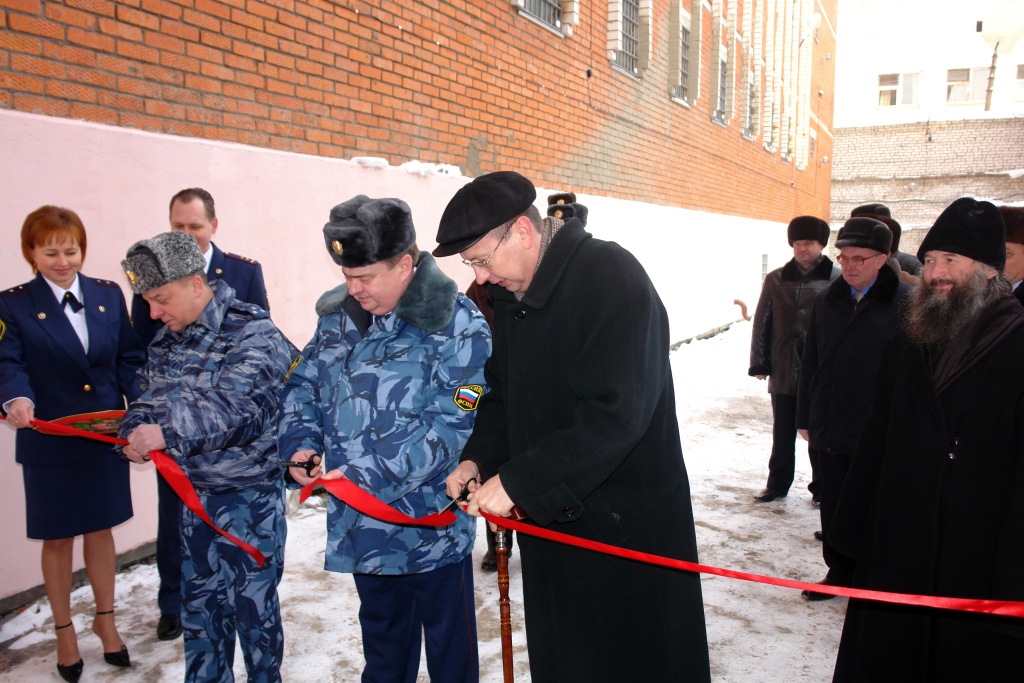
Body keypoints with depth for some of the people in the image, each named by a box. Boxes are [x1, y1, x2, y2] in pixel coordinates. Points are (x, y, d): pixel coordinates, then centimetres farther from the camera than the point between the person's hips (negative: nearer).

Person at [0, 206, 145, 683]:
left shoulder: (109, 295, 4)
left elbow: (129, 359, 4)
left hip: (106, 437, 2)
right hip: (50, 444, -2)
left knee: (101, 530, 15)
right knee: (58, 538, 12)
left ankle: (105, 620, 34)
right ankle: (64, 631, 32)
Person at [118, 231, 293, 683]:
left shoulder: (252, 333, -17)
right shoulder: (167, 338, 7)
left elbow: (233, 407, -29)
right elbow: (150, 397, 11)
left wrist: (165, 433, -39)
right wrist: (135, 431, -11)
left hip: (249, 496, -7)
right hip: (194, 491, 7)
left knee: (252, 603, 7)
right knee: (198, 601, 19)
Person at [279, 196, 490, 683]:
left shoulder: (458, 326, -17)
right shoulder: (338, 316, 3)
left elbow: (451, 425, -21)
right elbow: (304, 384, 13)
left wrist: (369, 474, -24)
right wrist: (302, 442, -6)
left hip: (433, 525, -5)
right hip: (361, 524, 6)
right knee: (382, 634, 26)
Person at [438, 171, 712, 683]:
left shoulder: (611, 277, -21)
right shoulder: (511, 294, 6)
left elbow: (614, 414, -29)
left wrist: (518, 481, -25)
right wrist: (479, 458, -1)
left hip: (627, 524, -7)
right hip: (547, 516, 8)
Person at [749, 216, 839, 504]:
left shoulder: (837, 281, -5)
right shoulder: (776, 280, 3)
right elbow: (762, 323, 5)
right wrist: (759, 363, 3)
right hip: (783, 374, 2)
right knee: (782, 435, 14)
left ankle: (822, 488, 26)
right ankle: (777, 484, 28)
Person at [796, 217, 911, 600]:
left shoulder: (905, 303, -9)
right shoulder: (827, 301, 6)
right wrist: (805, 417, 9)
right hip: (830, 427, 4)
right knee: (833, 507, 14)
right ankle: (840, 571, 31)